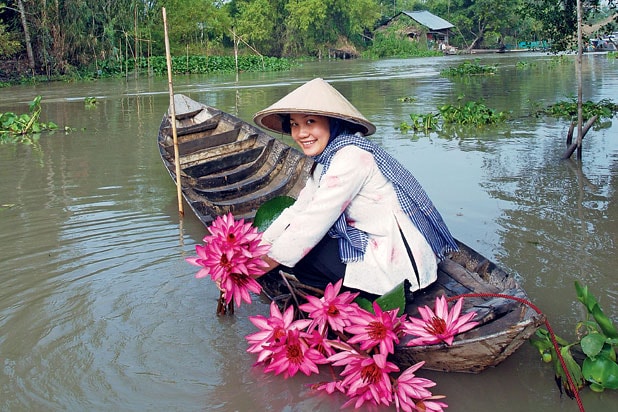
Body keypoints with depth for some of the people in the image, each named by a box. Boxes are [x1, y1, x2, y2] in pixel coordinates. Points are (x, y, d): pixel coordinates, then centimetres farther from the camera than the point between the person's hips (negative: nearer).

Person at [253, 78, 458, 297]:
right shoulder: (328, 158, 8)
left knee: (298, 249, -7)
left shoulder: (351, 157, -21)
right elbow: (298, 211, 9)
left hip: (397, 262, -10)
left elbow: (312, 223, -21)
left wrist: (262, 266, -14)